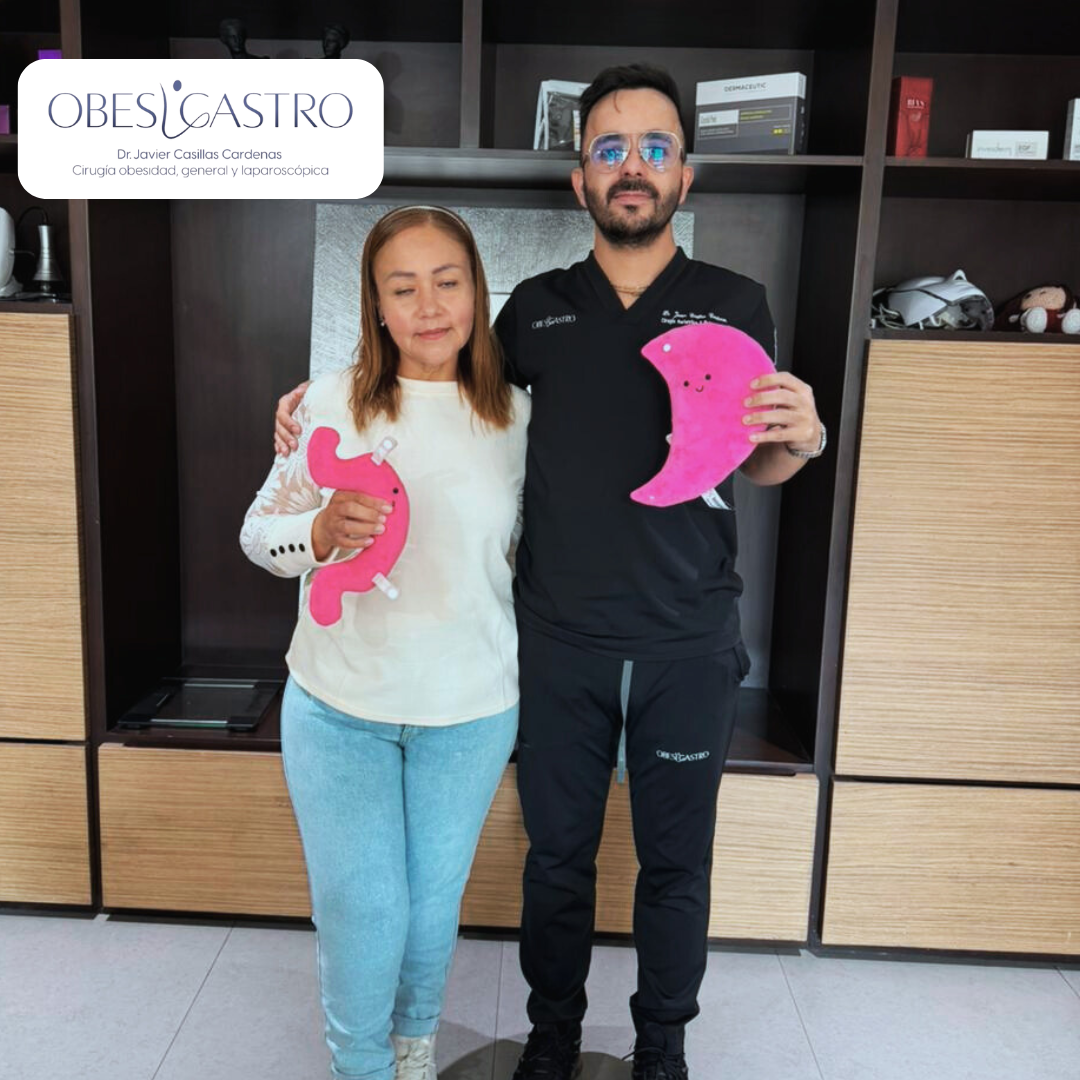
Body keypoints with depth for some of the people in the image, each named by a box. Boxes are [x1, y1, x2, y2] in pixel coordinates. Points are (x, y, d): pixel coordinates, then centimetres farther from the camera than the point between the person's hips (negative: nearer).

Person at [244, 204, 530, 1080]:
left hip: (471, 711, 2)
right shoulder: (336, 400, -7)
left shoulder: (515, 412, -2)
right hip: (340, 709, -1)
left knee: (434, 902, 17)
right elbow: (259, 532, -5)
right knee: (360, 912, 7)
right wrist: (326, 529, -25)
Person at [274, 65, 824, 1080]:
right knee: (556, 854, 15)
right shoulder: (537, 307, 3)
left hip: (687, 645, 0)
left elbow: (754, 466, 8)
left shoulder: (735, 304, 1)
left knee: (675, 863, 14)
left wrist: (802, 435, -15)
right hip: (558, 641, 1)